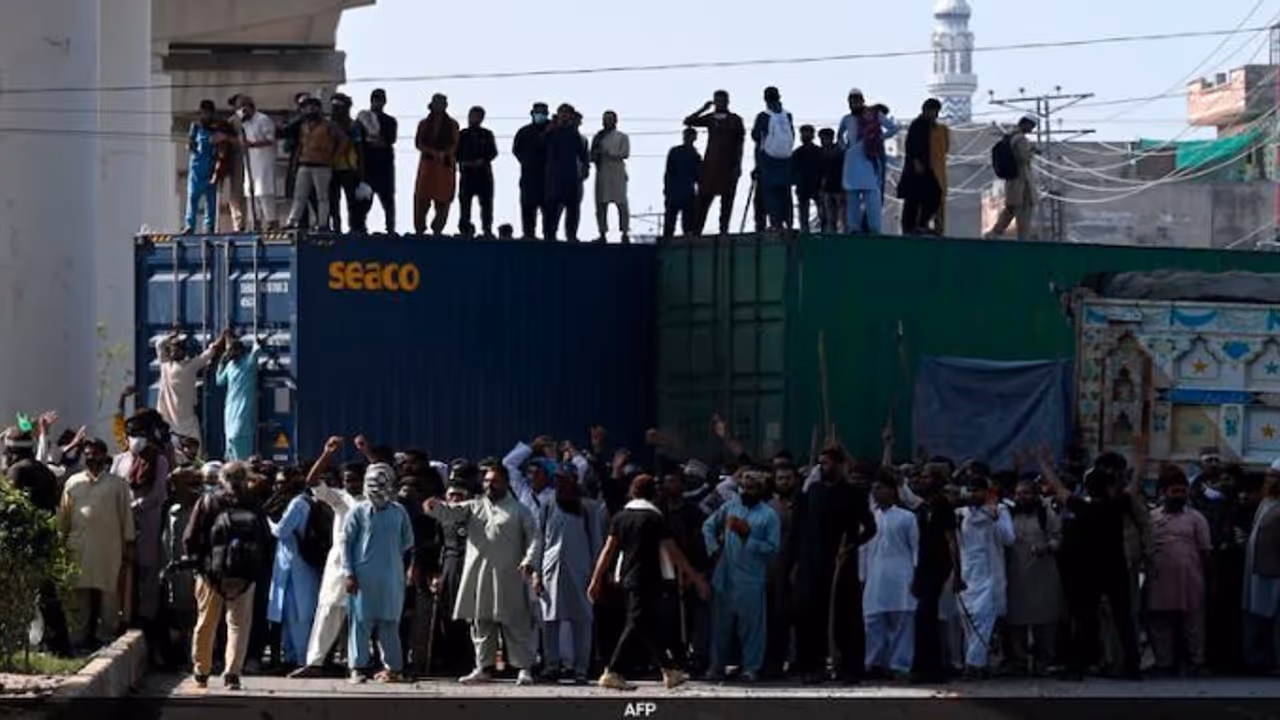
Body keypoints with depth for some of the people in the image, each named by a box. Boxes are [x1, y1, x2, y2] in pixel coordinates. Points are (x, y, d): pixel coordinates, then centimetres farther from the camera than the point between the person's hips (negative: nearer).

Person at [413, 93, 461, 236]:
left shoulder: (452, 125, 10)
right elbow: (418, 144, 2)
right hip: (427, 163, 0)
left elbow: (454, 145, 2)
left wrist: (444, 154, -18)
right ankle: (419, 228, -8)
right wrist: (433, 153, -14)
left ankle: (437, 230, -2)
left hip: (445, 164, 0)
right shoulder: (424, 124, 12)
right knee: (422, 198, -9)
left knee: (443, 200, -5)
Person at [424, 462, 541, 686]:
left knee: (516, 624, -3)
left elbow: (534, 537, -1)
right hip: (478, 576, 4)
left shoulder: (519, 510, 4)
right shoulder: (474, 507, 13)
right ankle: (484, 667, 15)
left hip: (508, 577, -4)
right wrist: (435, 506, -23)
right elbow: (451, 512, -1)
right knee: (481, 623, 8)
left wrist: (529, 560, -17)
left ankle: (524, 668, 0)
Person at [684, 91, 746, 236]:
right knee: (704, 197, -2)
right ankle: (697, 229, -2)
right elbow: (688, 121, 2)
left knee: (727, 200, -1)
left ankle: (724, 230, 0)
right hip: (710, 164, 2)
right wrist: (703, 109, -4)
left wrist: (738, 165, -5)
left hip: (729, 165, -2)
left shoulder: (735, 120, 5)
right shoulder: (710, 118, 10)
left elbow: (740, 144, 2)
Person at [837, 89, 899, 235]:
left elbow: (893, 128, 0)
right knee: (852, 195, 7)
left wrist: (880, 138, -2)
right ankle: (852, 227, 12)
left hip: (869, 158, -5)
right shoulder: (847, 119, 14)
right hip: (852, 161, 5)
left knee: (871, 193, -11)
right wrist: (843, 146, 18)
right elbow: (839, 134, 33)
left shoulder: (874, 115, 0)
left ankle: (874, 228, -12)